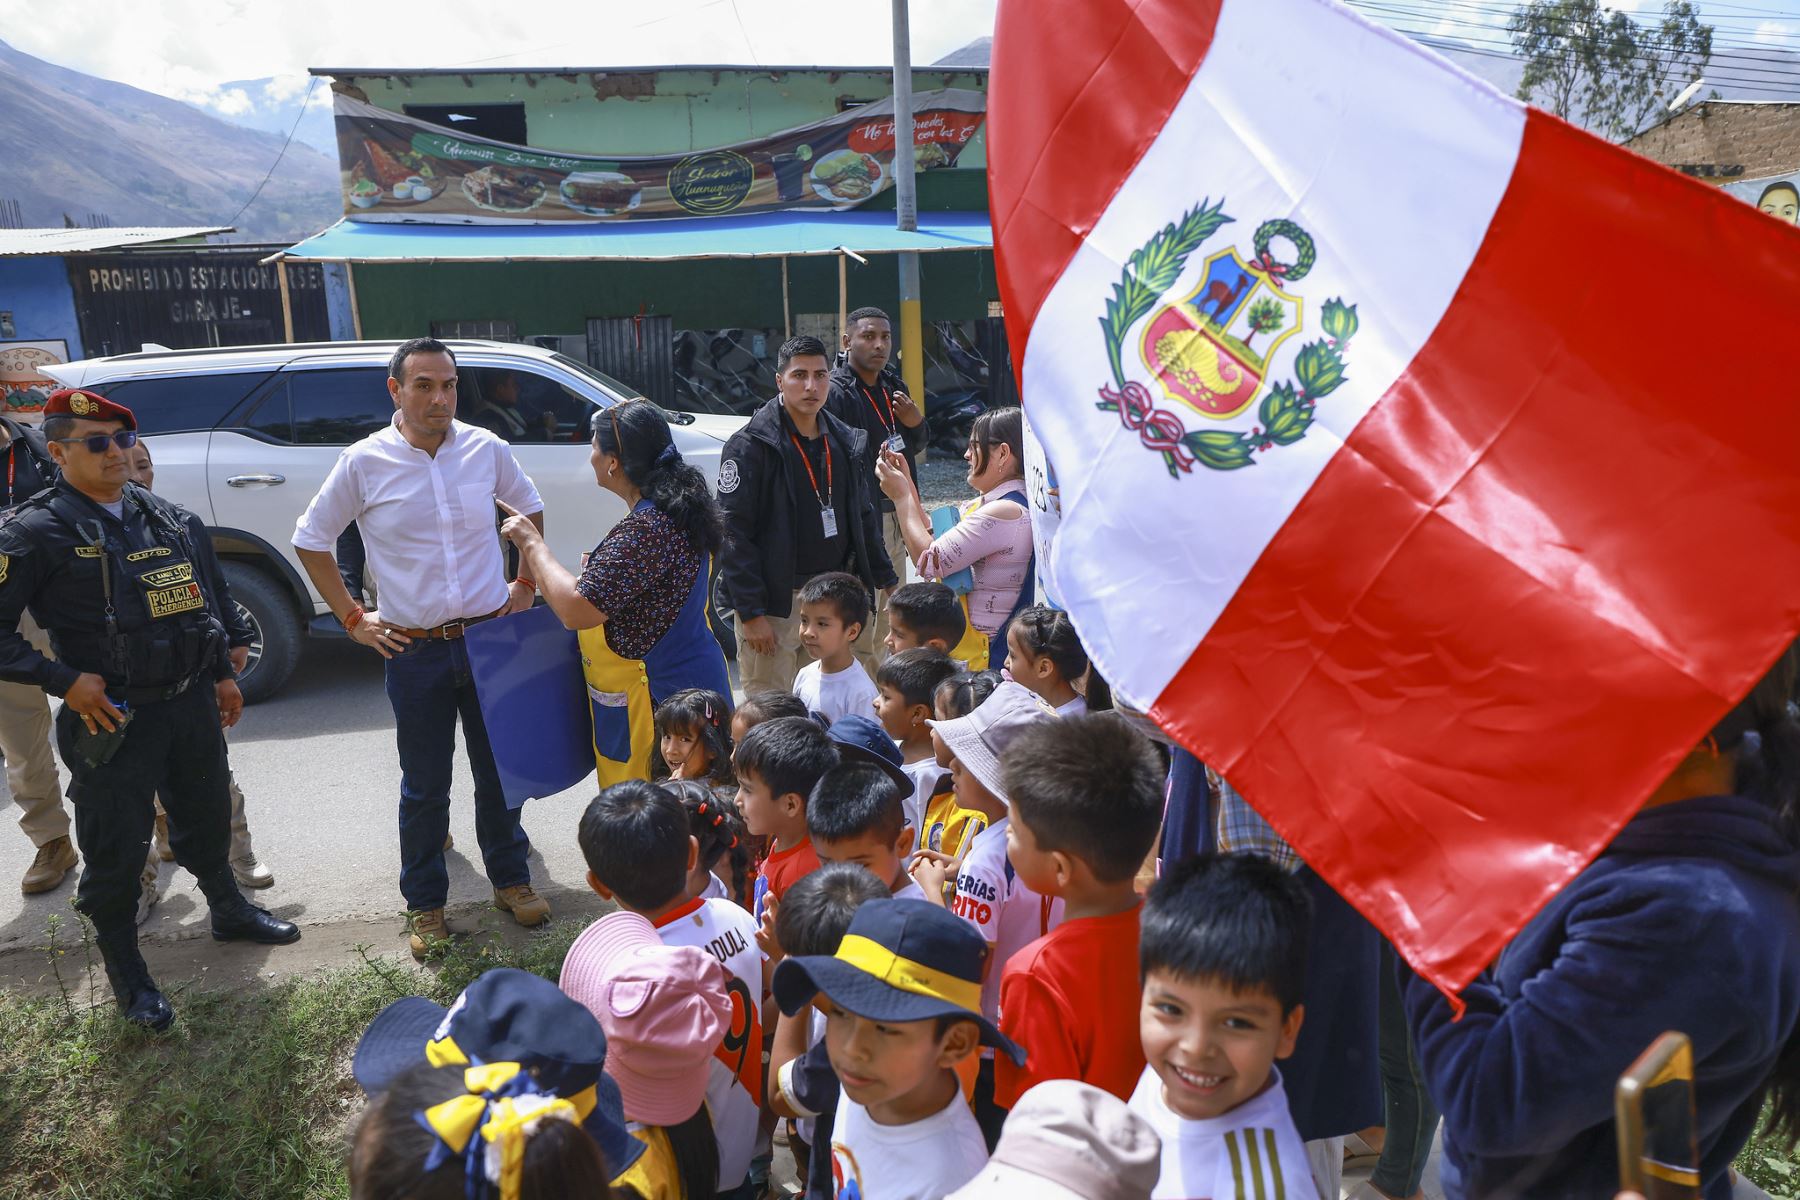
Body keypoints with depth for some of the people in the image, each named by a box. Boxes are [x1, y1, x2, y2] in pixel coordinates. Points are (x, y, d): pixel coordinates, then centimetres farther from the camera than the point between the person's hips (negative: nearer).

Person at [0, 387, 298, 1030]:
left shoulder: (172, 519, 7)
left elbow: (211, 600, 19)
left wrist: (223, 674, 19)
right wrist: (64, 681, -19)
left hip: (192, 705, 6)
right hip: (113, 719, -6)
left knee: (207, 819, 22)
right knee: (116, 849, 5)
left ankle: (230, 910, 46)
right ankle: (125, 974, 24)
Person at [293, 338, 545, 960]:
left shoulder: (486, 449, -2)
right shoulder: (364, 463, -7)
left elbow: (530, 509, 16)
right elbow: (310, 540, 4)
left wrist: (524, 586, 10)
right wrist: (352, 618, 1)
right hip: (416, 651, -1)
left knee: (500, 769, 13)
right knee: (424, 786, 9)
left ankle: (511, 878, 33)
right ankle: (426, 904, 27)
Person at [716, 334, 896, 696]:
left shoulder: (847, 442, 10)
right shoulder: (751, 446, -9)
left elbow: (863, 518, 19)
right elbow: (733, 533, -12)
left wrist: (886, 579, 13)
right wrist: (751, 612, -16)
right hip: (775, 603, -5)